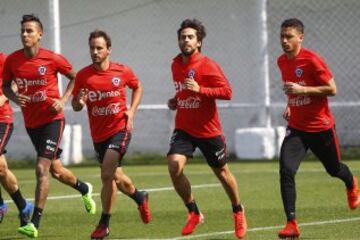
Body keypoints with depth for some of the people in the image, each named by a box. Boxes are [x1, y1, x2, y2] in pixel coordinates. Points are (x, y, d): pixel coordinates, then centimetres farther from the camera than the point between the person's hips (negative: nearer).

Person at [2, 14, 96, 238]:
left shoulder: (52, 59, -13)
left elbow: (75, 77, 1)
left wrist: (63, 99, -12)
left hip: (52, 119, -5)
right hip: (31, 123, 5)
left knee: (42, 169, -16)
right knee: (56, 170, 17)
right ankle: (84, 189, 49)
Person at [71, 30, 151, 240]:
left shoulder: (122, 71, -6)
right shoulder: (83, 76, -4)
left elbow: (138, 88, 14)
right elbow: (76, 106, 1)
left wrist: (131, 111, 0)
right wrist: (79, 102, -23)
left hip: (120, 129, -4)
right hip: (99, 134, 4)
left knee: (107, 174, -19)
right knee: (116, 177, 16)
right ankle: (140, 198, 49)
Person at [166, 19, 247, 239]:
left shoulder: (208, 66, -13)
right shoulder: (176, 65, 7)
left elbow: (227, 92, -20)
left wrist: (199, 89, -29)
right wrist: (176, 101, 7)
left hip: (208, 130, -4)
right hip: (183, 128, 4)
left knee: (222, 172, 11)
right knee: (174, 165, -19)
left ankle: (238, 211, 36)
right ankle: (194, 213, -3)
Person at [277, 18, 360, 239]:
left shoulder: (312, 60, -18)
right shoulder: (282, 61, 3)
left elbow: (332, 89, -17)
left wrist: (302, 90, -26)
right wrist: (290, 104, 7)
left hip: (321, 127, -4)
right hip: (296, 128, 4)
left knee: (334, 168, 18)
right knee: (286, 171, -17)